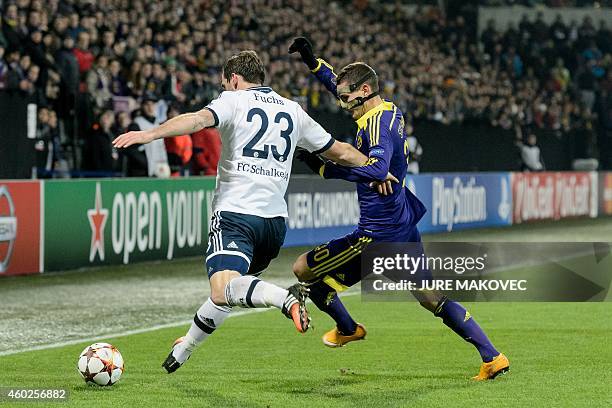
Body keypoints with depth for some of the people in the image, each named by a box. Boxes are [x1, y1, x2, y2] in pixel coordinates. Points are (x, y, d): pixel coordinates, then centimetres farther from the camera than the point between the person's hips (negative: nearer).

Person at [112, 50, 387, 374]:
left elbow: (198, 120, -18)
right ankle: (183, 349, 34)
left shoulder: (234, 100, 3)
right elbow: (341, 152, 24)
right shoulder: (293, 111, 19)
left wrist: (149, 134, -27)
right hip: (275, 219, 7)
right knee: (226, 290, 22)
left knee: (223, 290, -23)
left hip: (236, 212, -7)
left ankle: (287, 298, -46)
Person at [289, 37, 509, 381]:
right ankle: (492, 356, 6)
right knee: (432, 298, 13)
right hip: (405, 228, 9)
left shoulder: (378, 124, -19)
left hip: (378, 234, -9)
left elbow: (377, 169, -37)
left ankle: (348, 329, 21)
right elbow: (341, 84, 24)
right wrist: (312, 61, 20)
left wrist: (326, 169, -33)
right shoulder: (392, 112, 8)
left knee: (304, 269, 4)